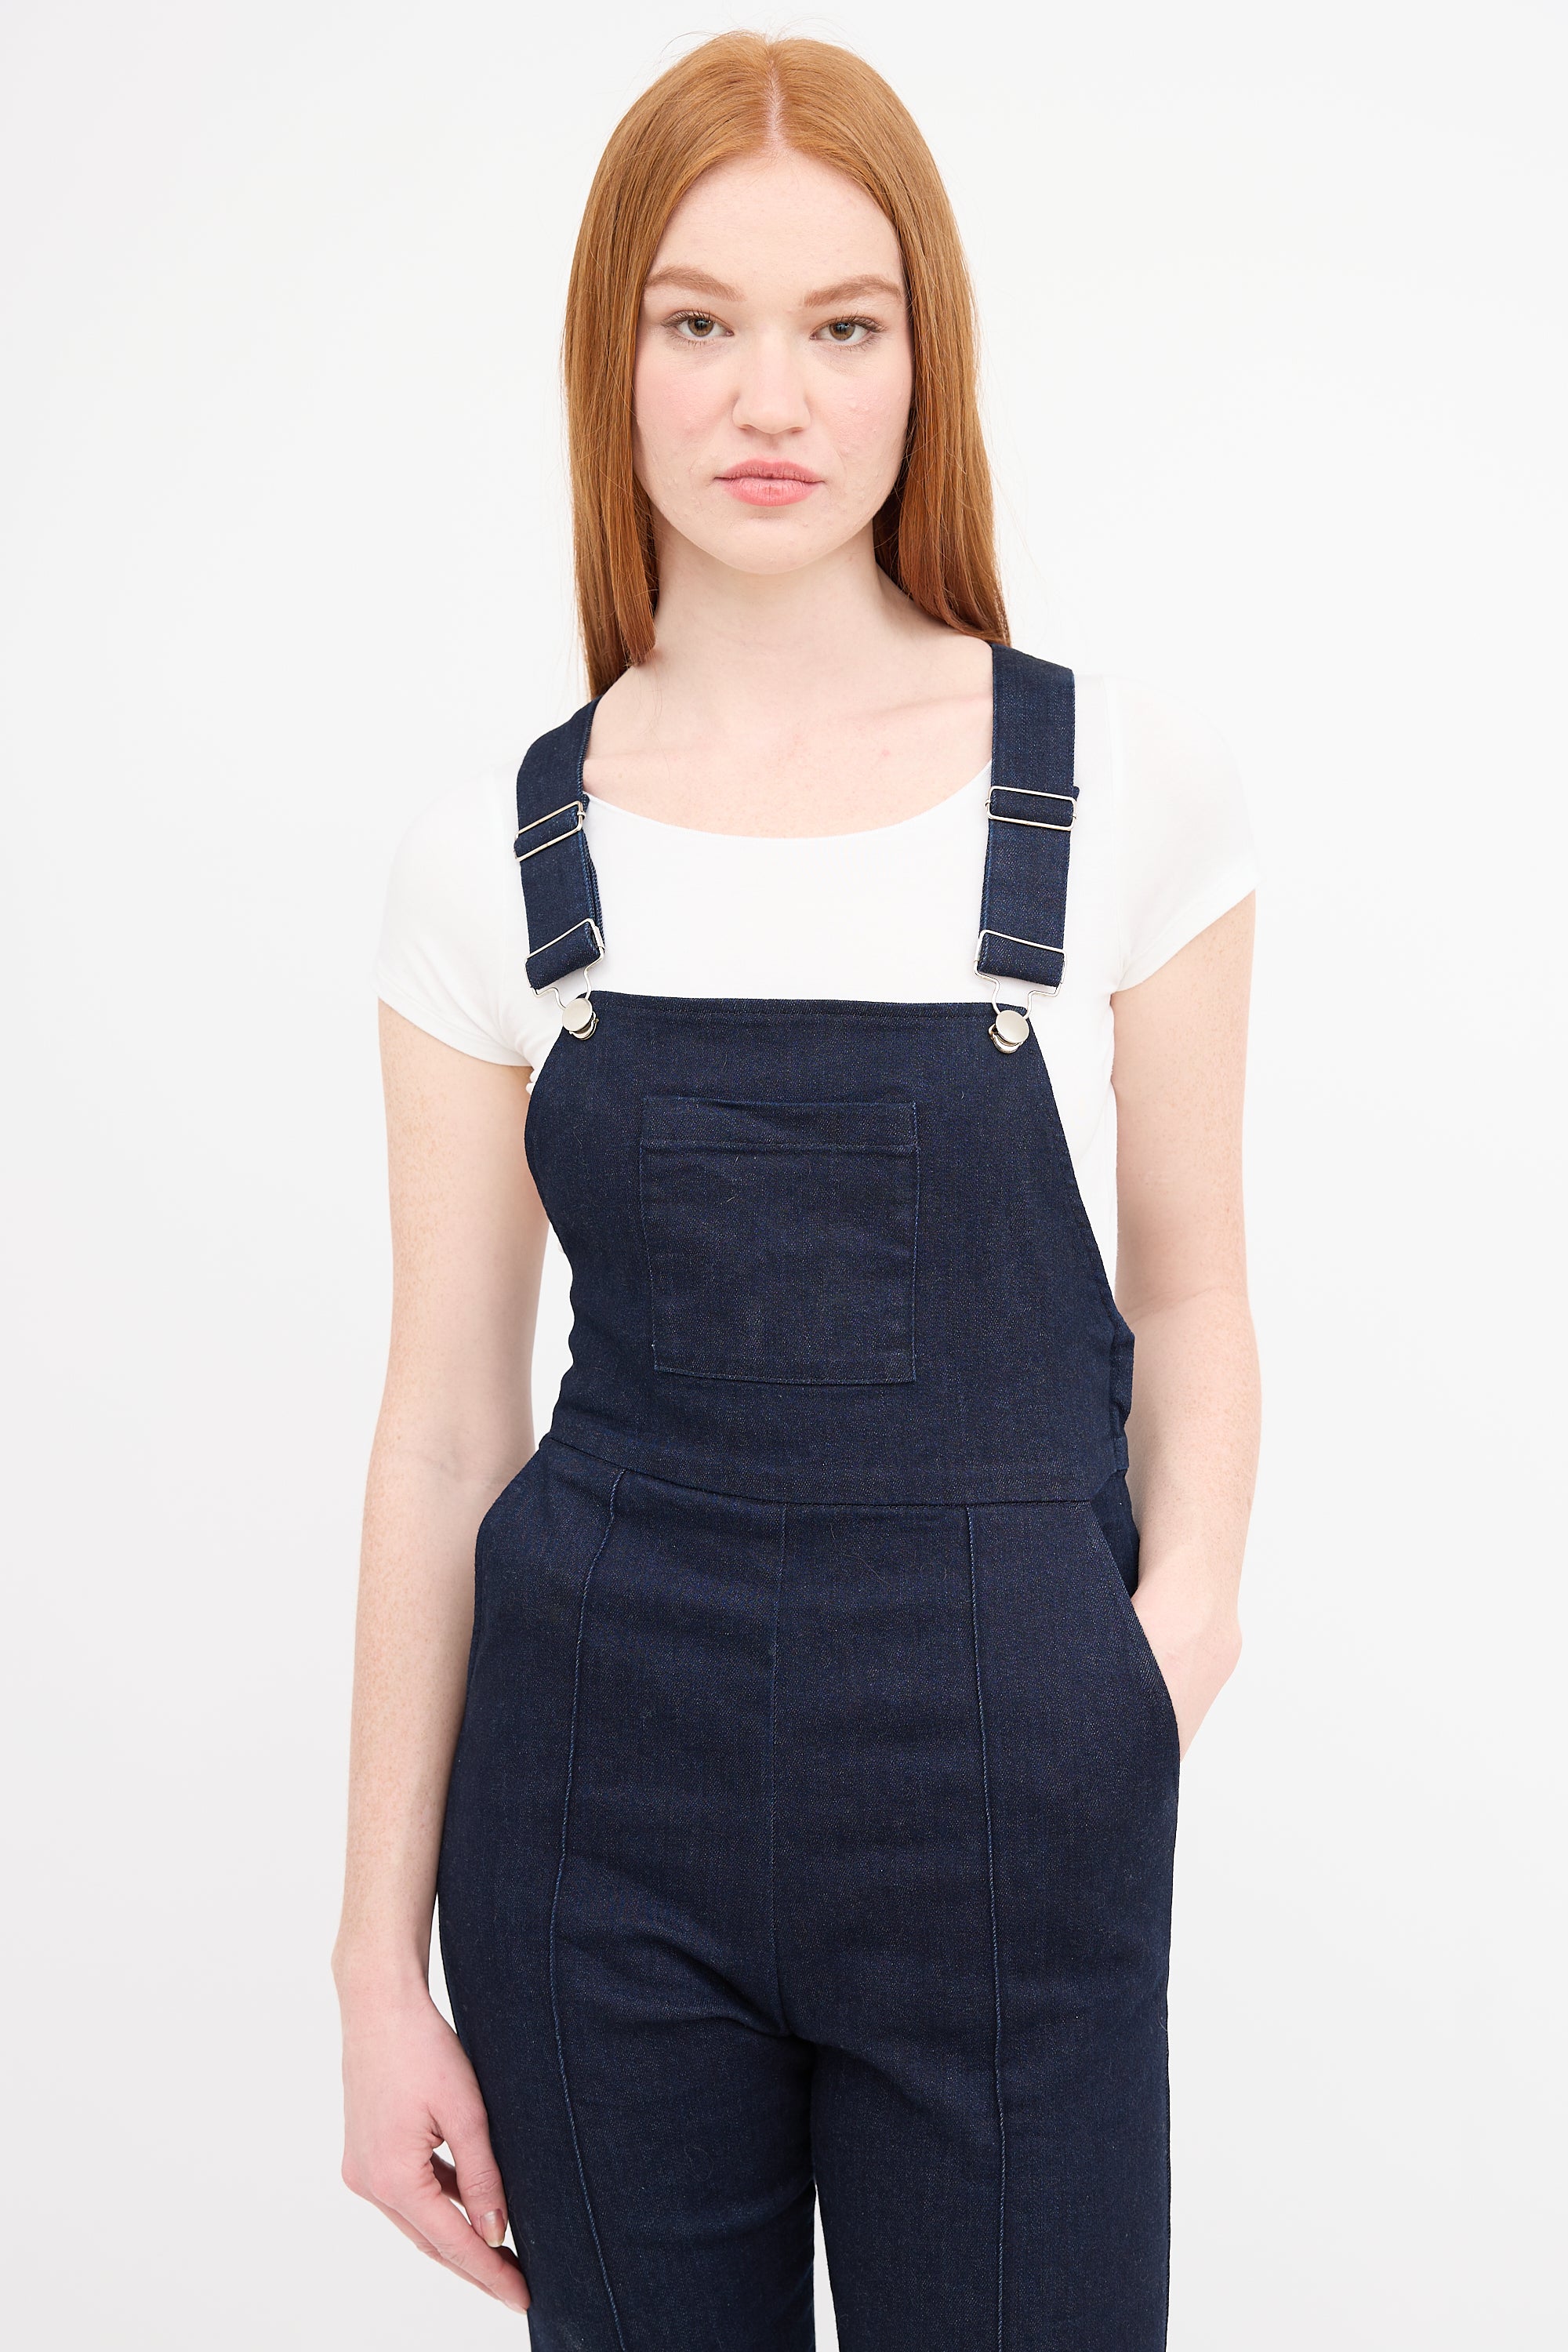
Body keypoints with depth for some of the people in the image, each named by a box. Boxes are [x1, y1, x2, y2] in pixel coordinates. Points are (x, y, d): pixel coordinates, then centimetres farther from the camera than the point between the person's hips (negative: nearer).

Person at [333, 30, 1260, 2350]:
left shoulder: (1128, 784, -4)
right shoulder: (490, 857, -1)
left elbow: (1186, 1294, 5)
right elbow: (445, 1425, 1)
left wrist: (1178, 1615, -13)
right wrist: (382, 1967, 3)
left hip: (1005, 1807, -1)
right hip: (600, 1797, 2)